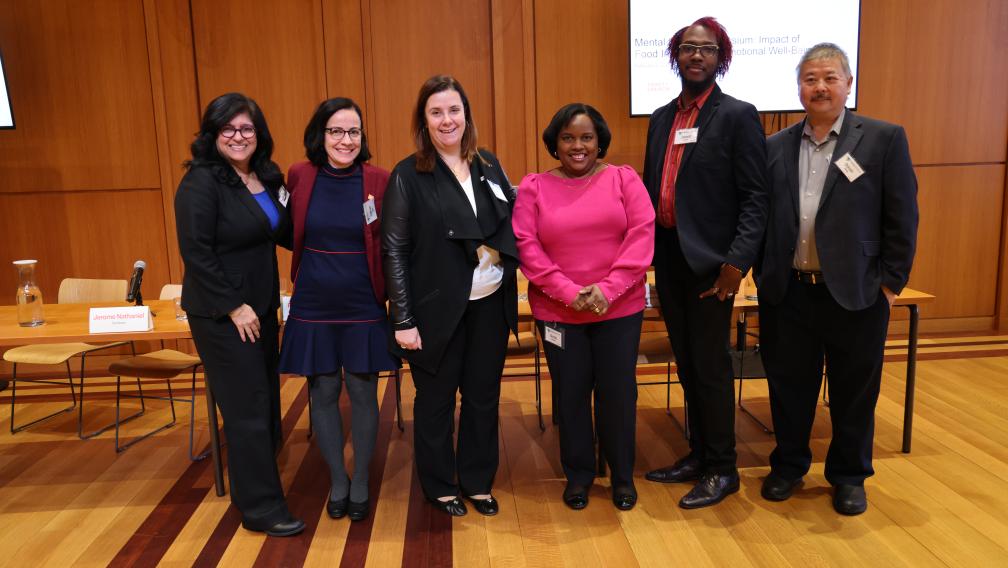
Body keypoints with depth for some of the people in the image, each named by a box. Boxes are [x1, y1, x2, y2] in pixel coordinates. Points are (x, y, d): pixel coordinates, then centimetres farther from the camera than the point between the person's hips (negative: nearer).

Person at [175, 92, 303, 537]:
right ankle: (261, 507, 11)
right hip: (221, 312, -7)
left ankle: (253, 481, 31)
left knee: (267, 398, 13)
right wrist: (234, 306, -19)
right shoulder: (201, 181, -14)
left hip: (261, 304, 7)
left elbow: (283, 234, 13)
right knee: (248, 407, -2)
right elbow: (195, 251, -19)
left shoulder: (266, 177, 7)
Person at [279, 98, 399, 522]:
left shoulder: (378, 180, -6)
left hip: (363, 306, -1)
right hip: (313, 306, 1)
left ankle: (360, 483, 27)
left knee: (362, 393, 7)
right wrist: (307, 273, 6)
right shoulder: (299, 176, -2)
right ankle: (337, 482, 29)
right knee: (323, 393, 9)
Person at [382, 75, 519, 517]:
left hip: (490, 304, 4)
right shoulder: (408, 176, -7)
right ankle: (439, 485, 31)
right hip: (437, 309, -4)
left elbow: (512, 226, 13)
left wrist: (497, 250, -6)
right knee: (436, 400, 11)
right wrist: (403, 320, -12)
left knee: (483, 396, 14)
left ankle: (478, 481, 33)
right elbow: (394, 251, -9)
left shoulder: (488, 166, 6)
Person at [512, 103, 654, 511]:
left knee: (618, 391, 8)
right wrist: (568, 291, -15)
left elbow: (642, 235, -7)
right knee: (570, 393, 10)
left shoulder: (624, 179, 2)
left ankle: (623, 475, 27)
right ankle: (578, 474, 29)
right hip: (557, 310, 0)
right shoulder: (533, 187, 2)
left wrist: (608, 289, -16)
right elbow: (526, 246, -6)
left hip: (620, 309, 0)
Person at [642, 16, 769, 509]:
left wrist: (737, 261, -20)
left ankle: (721, 469, 17)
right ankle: (698, 455, 29)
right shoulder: (661, 118, 14)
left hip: (708, 260, -6)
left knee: (710, 366, 2)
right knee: (686, 365, 14)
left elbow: (755, 196, -10)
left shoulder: (737, 116, -5)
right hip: (667, 258, 6)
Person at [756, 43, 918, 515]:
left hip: (855, 294, -2)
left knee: (853, 391, 11)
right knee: (788, 385, 13)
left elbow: (902, 218, -1)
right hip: (786, 293, 2)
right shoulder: (774, 147, 6)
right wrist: (763, 275, 2)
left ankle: (849, 476, 31)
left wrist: (891, 282, -4)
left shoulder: (884, 139, -1)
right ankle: (788, 466, 32)